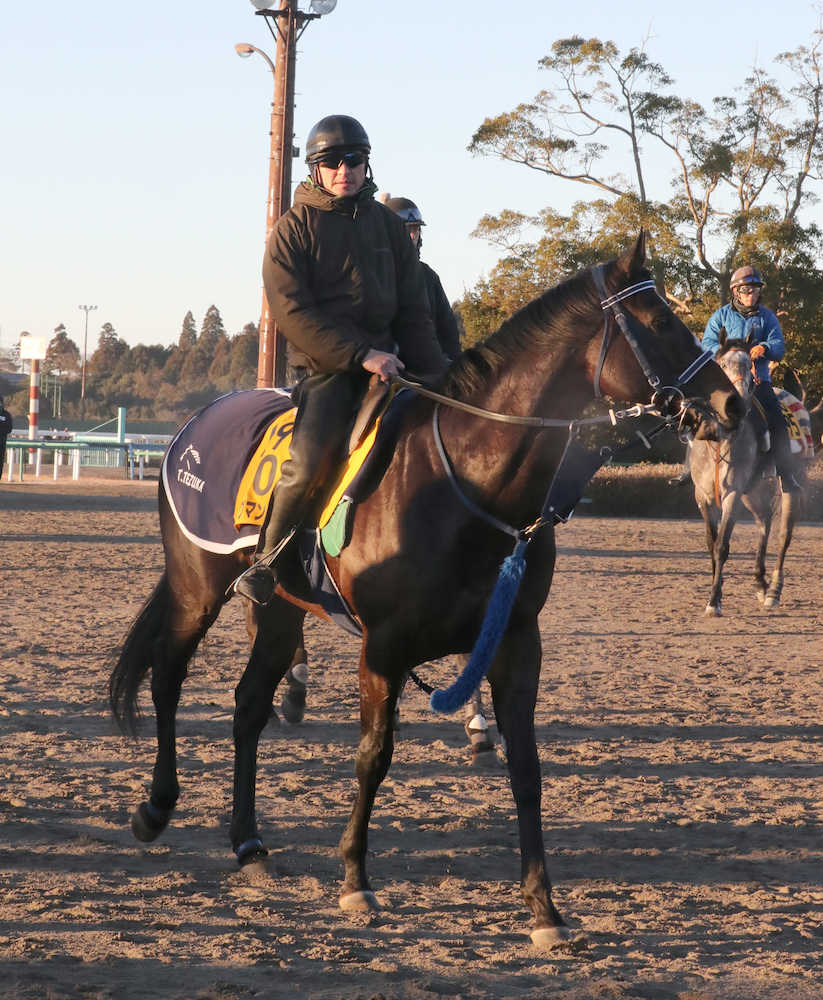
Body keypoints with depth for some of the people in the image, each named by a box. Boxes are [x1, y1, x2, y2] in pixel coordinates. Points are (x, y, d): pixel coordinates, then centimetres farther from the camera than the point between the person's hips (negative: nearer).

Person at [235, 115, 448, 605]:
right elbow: (292, 312, -9)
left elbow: (413, 309, 16)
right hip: (324, 365, -5)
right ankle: (269, 562, -7)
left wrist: (434, 374, 2)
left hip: (385, 357, 5)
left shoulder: (388, 224, 15)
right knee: (308, 462, -25)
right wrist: (359, 354, -18)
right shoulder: (294, 227, 1)